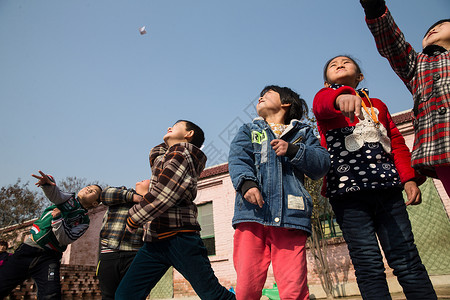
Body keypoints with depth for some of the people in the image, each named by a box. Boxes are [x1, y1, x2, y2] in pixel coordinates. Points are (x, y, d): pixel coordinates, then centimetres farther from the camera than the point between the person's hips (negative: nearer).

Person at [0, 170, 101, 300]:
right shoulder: (69, 198, 8)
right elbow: (55, 194, -16)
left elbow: (65, 239, -11)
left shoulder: (84, 221, 4)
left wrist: (58, 218, -19)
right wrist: (48, 183, -38)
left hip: (49, 258, -2)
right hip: (28, 249, 2)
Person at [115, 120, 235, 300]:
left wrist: (133, 219, -3)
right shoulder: (161, 156, 21)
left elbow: (162, 196, -15)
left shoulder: (180, 155, -6)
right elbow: (155, 152, 46)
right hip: (154, 241, 9)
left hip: (179, 238, -9)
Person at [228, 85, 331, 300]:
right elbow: (237, 159, 4)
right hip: (252, 212, 1)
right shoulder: (248, 131, 24)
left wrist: (293, 150, -6)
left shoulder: (303, 133, 24)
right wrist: (247, 183, -16)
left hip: (290, 215, 0)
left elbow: (322, 165, 10)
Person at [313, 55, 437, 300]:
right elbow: (323, 104, -15)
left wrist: (410, 177, 3)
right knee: (369, 265, -4)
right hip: (347, 188, -3)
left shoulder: (377, 105, 25)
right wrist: (341, 96, -39)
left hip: (387, 187, 4)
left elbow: (397, 144, 20)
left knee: (407, 259, 0)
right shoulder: (325, 97, 12)